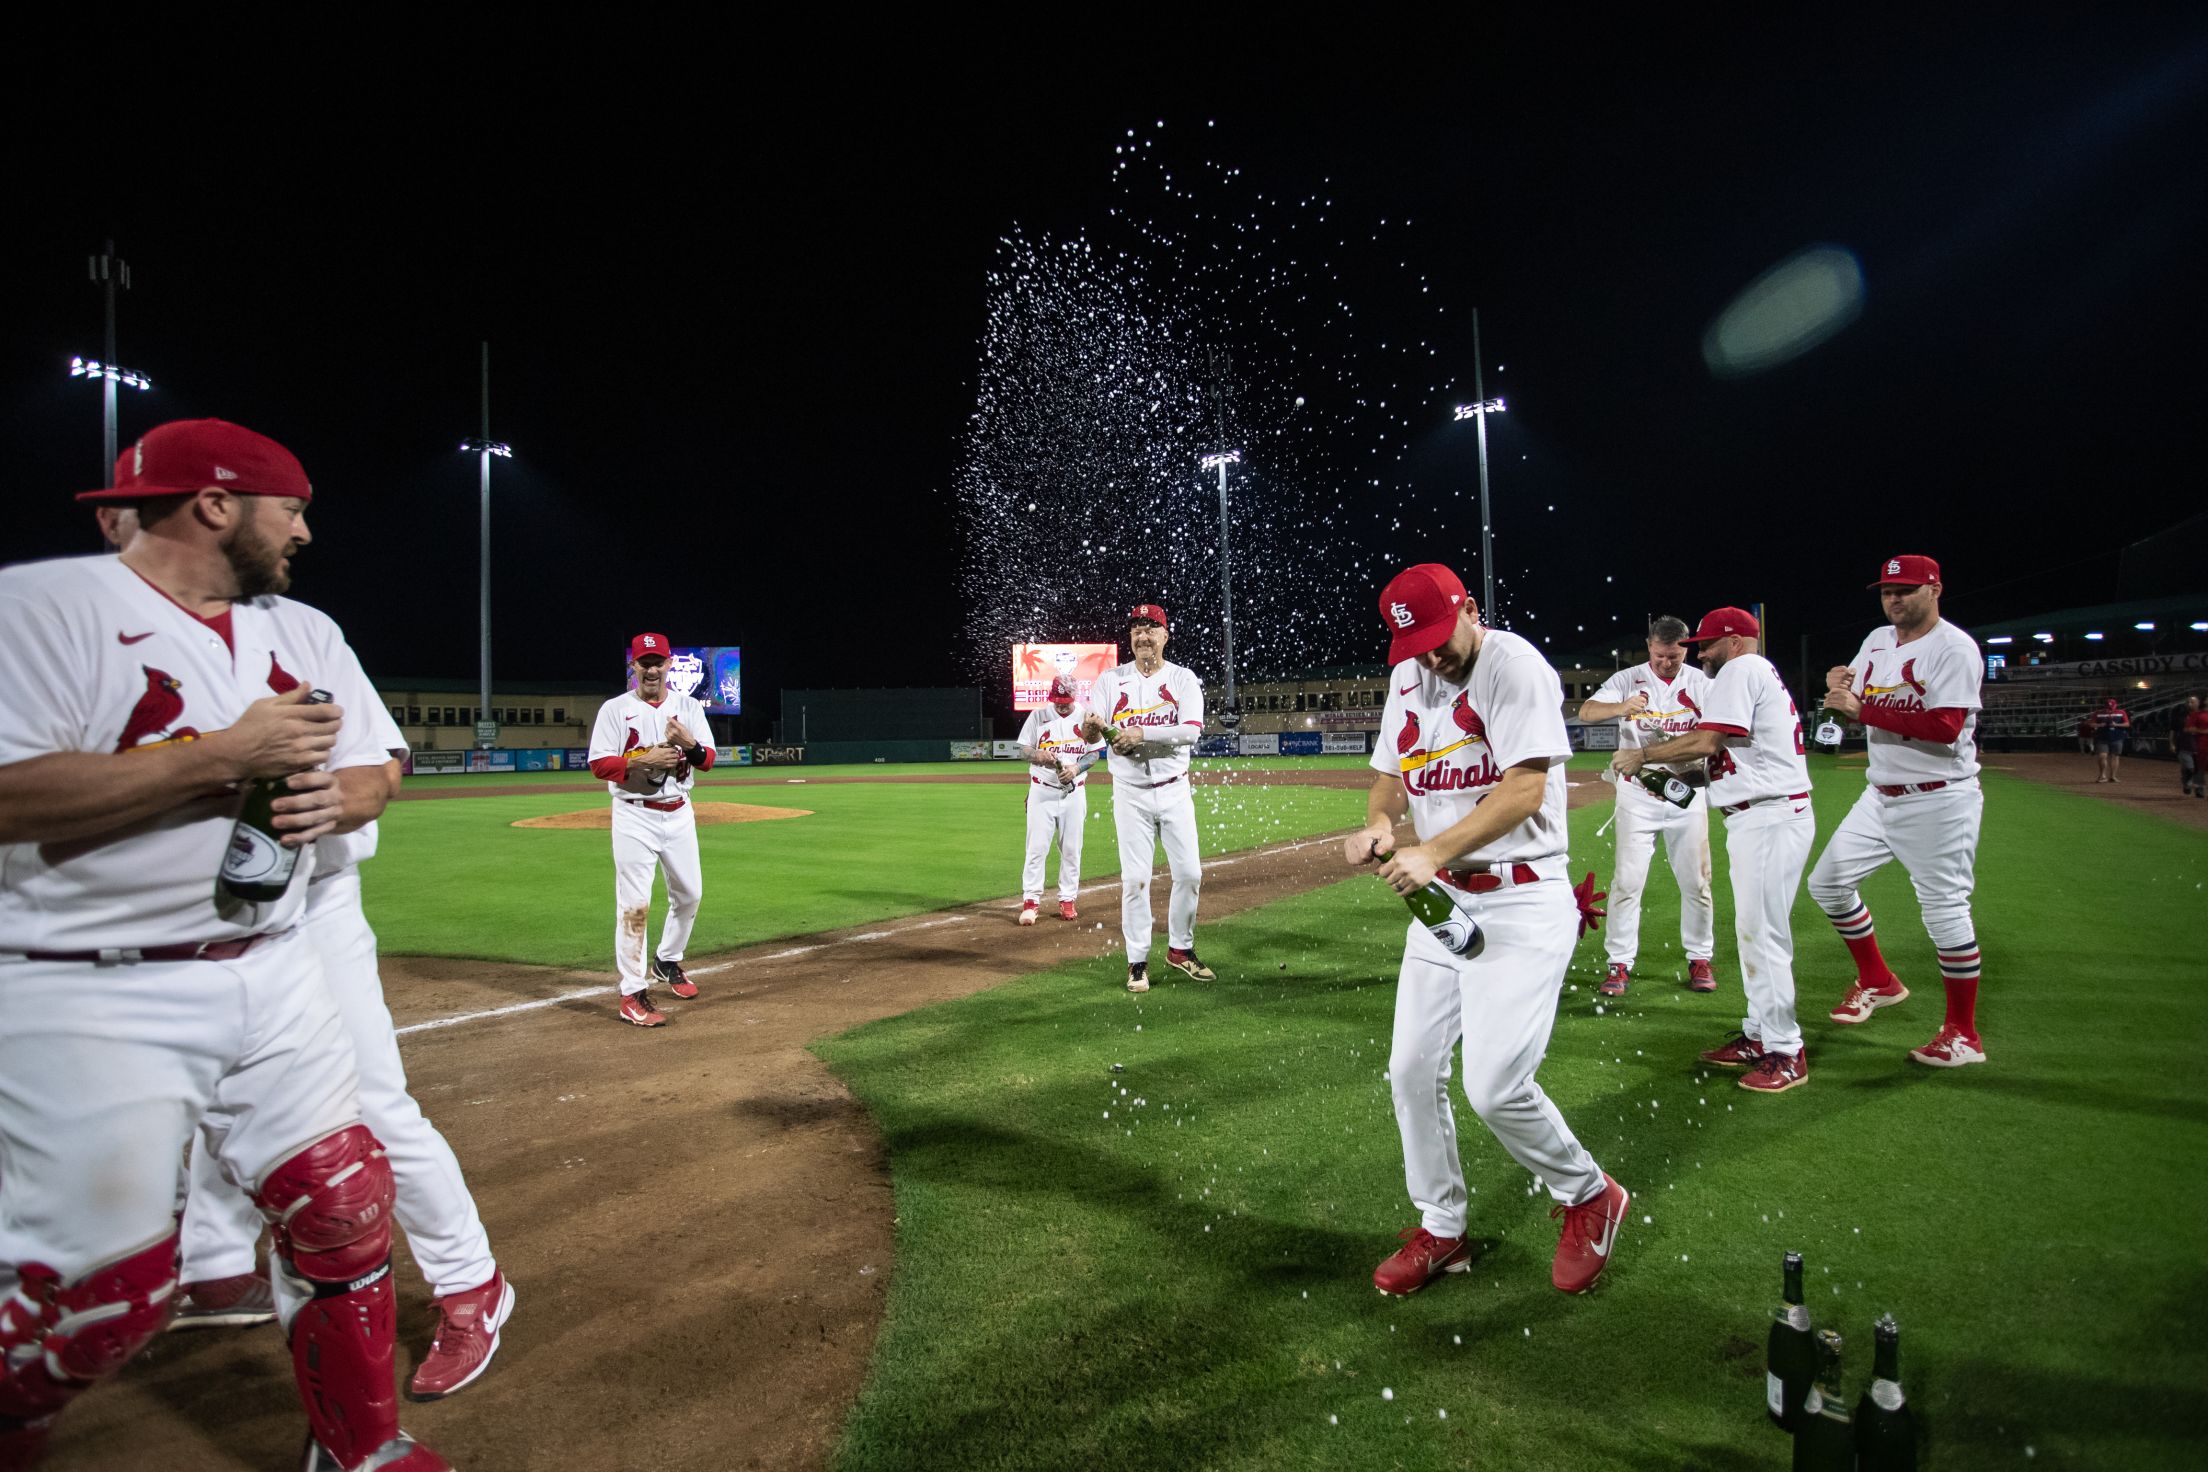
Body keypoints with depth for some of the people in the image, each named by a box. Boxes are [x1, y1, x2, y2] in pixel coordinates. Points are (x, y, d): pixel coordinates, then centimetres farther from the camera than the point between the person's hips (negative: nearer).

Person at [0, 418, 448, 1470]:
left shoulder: (296, 632, 12)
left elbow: (368, 772, 15)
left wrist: (334, 797, -8)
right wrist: (225, 755, -21)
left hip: (271, 977, 6)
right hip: (86, 997, -6)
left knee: (345, 1204, 6)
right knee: (107, 1291, -6)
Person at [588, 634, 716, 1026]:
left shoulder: (688, 707, 6)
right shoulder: (615, 709, -3)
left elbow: (707, 761, -1)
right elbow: (599, 765, -8)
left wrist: (689, 743, -22)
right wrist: (643, 760, -22)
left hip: (679, 814, 4)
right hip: (635, 817, -4)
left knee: (689, 893, 14)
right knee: (634, 904, -7)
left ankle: (668, 961, 37)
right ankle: (633, 994, -2)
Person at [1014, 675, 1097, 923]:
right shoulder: (1038, 716, 2)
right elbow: (1022, 748, 3)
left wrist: (1076, 768, -16)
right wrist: (1038, 755, -19)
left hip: (1073, 792, 1)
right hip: (1042, 791, -1)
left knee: (1071, 849, 5)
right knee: (1036, 847, -4)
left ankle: (1067, 900, 16)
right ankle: (1030, 901, 1)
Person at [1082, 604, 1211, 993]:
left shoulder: (1183, 680, 0)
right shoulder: (1111, 680, 2)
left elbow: (1192, 730, -15)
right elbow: (1090, 735, -6)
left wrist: (1141, 733, -24)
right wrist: (1092, 726, -30)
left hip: (1174, 790, 1)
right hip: (1130, 793, -1)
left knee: (1189, 873, 4)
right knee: (1134, 879, 0)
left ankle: (1180, 949, 24)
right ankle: (1137, 962, 10)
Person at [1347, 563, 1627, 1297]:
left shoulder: (1513, 665, -13)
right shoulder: (1407, 680, 10)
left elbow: (1526, 790, -21)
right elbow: (1390, 776, 15)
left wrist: (1433, 852, -29)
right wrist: (1378, 822, -9)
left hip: (1520, 902, -7)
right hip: (1441, 900, 8)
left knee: (1495, 1087, -11)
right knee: (1411, 1070, 8)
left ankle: (1590, 1197, 19)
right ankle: (1441, 1230, 26)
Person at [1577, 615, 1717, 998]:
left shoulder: (1701, 684, 3)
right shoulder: (1628, 679, -2)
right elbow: (1586, 711, -15)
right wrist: (1622, 707, -35)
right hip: (1638, 794, -1)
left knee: (1696, 880, 7)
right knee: (1628, 879, -4)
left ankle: (1700, 959, 22)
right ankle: (1619, 962, 4)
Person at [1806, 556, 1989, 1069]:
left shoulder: (1954, 648, -14)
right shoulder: (1877, 641, 10)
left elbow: (1945, 727, -25)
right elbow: (1853, 705, 13)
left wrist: (1862, 709, -28)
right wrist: (1838, 687, -10)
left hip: (1939, 800, -8)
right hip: (1881, 796, 8)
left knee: (1944, 907, -4)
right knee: (1827, 882, 10)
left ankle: (1963, 1034, 9)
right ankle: (1878, 982, 28)